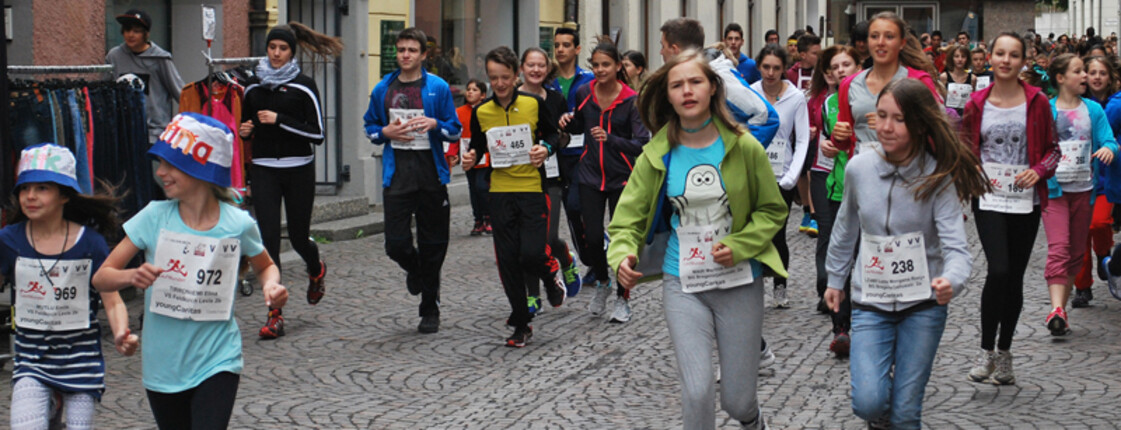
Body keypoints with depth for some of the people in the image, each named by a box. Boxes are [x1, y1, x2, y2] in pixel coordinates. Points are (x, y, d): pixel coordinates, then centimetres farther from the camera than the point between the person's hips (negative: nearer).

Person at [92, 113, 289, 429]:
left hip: (217, 363, -2)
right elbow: (101, 277, -6)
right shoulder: (155, 217, -8)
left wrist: (272, 285, -10)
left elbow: (265, 266, 13)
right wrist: (132, 277, -28)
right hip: (163, 365, 2)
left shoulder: (238, 224, -9)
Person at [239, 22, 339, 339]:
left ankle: (316, 269, 44)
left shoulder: (303, 87, -3)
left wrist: (280, 120, -17)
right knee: (268, 238, -8)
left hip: (298, 170, -2)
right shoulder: (253, 88, 8)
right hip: (264, 170, 2)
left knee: (298, 236, 6)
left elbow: (317, 134, -9)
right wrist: (245, 131, -2)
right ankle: (275, 315, -6)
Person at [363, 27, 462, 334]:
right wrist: (386, 132, -3)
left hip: (431, 173, -1)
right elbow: (370, 127, 18)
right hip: (396, 173, 1)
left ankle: (430, 311, 16)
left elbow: (455, 131, 4)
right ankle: (414, 269, 30)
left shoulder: (438, 88, 2)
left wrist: (435, 124, -16)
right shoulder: (383, 89, 9)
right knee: (396, 243, -7)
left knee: (432, 245, 3)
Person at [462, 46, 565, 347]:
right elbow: (477, 145, 16)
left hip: (533, 189, -2)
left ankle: (551, 276, 24)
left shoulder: (534, 104, -4)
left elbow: (552, 134, 10)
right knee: (508, 261, 3)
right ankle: (521, 324, 17)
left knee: (532, 254, -14)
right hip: (500, 194, 3)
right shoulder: (481, 112, 2)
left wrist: (546, 149, -11)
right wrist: (471, 157, -5)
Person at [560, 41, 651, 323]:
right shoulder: (583, 93, 3)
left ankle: (623, 299, 16)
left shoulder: (631, 100, -9)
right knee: (592, 236, -2)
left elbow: (641, 143, -14)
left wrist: (610, 139, -29)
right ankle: (602, 283, 27)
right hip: (590, 175, 3)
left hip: (621, 178, -3)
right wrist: (568, 123, -2)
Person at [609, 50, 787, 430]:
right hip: (682, 285, 1)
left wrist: (739, 247, -14)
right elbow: (630, 217, 0)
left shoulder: (744, 148, -6)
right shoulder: (656, 156, -2)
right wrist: (623, 255, -22)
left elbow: (772, 210, 2)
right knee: (697, 393, -12)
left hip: (739, 282, -1)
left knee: (737, 399, 6)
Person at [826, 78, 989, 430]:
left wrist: (951, 281, -43)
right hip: (870, 301, 2)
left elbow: (956, 247, -21)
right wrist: (835, 279, 21)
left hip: (922, 305, -1)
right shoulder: (859, 168, -5)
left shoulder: (938, 177, -14)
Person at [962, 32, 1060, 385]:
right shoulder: (977, 103, 3)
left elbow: (1053, 149, 7)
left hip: (1025, 200, 1)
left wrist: (1039, 171, -11)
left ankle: (1004, 353, 21)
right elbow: (967, 151, 13)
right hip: (989, 198, -1)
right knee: (999, 271, -17)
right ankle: (986, 350, -3)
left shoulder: (1037, 102, 2)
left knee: (1015, 278, 7)